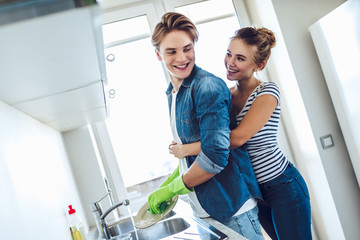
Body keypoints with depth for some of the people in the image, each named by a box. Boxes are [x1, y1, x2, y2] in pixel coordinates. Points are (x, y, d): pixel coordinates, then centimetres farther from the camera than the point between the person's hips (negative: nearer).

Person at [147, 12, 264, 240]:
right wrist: (165, 185, 7)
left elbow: (215, 157, -24)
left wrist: (172, 189, -12)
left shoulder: (208, 87, -18)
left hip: (232, 207, -8)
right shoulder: (172, 94, 10)